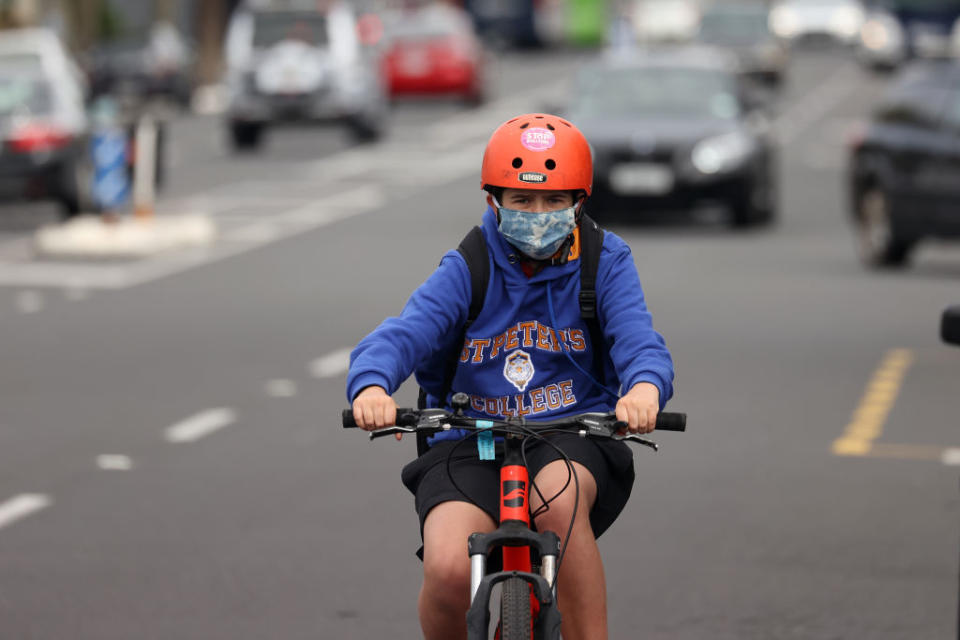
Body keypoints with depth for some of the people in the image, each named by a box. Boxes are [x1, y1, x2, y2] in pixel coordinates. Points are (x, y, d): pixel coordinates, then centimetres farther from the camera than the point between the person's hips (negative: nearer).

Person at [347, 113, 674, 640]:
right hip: (470, 445, 0)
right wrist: (372, 386, -39)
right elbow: (400, 335, -14)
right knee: (449, 571, -27)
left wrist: (644, 387, -37)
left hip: (572, 439, 0)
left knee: (558, 498, -38)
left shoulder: (604, 264, 3)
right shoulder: (466, 272, 0)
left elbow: (639, 343, -11)